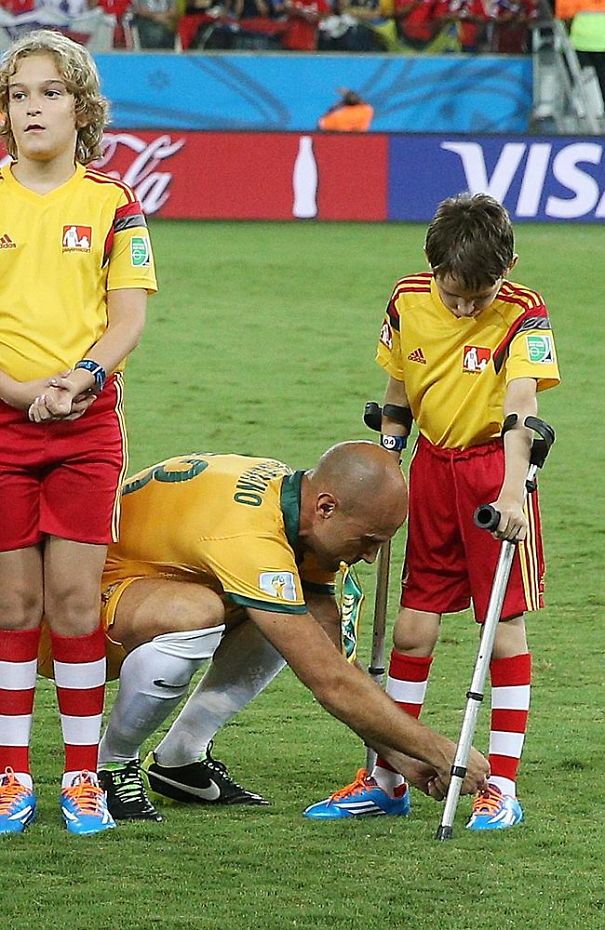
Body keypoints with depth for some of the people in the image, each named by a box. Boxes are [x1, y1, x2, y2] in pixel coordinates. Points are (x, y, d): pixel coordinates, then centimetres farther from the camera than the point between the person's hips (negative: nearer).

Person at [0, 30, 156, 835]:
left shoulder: (113, 204, 4)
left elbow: (128, 317, 0)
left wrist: (79, 377, -17)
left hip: (87, 419, 0)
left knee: (75, 595, -3)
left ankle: (82, 775, 6)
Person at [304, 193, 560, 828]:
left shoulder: (523, 316, -17)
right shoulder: (408, 301, -3)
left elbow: (520, 407, -30)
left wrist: (511, 492, -41)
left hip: (495, 468, -4)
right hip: (432, 465, 5)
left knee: (504, 626, -4)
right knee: (412, 625, 8)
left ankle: (502, 785, 1)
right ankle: (387, 777, 17)